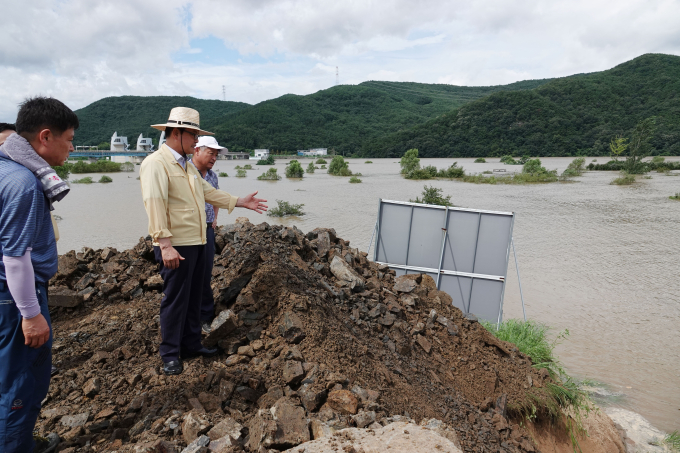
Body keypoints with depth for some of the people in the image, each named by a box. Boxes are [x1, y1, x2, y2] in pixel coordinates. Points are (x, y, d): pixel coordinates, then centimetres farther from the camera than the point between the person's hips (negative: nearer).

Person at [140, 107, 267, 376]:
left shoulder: (188, 166, 16)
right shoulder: (156, 164, -13)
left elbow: (208, 192, 21)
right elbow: (155, 204, -22)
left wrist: (241, 201, 16)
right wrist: (165, 245, -28)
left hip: (197, 243, 9)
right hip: (176, 246, -9)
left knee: (194, 297, 17)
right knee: (175, 299, 1)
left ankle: (191, 345, 31)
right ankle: (170, 354, 16)